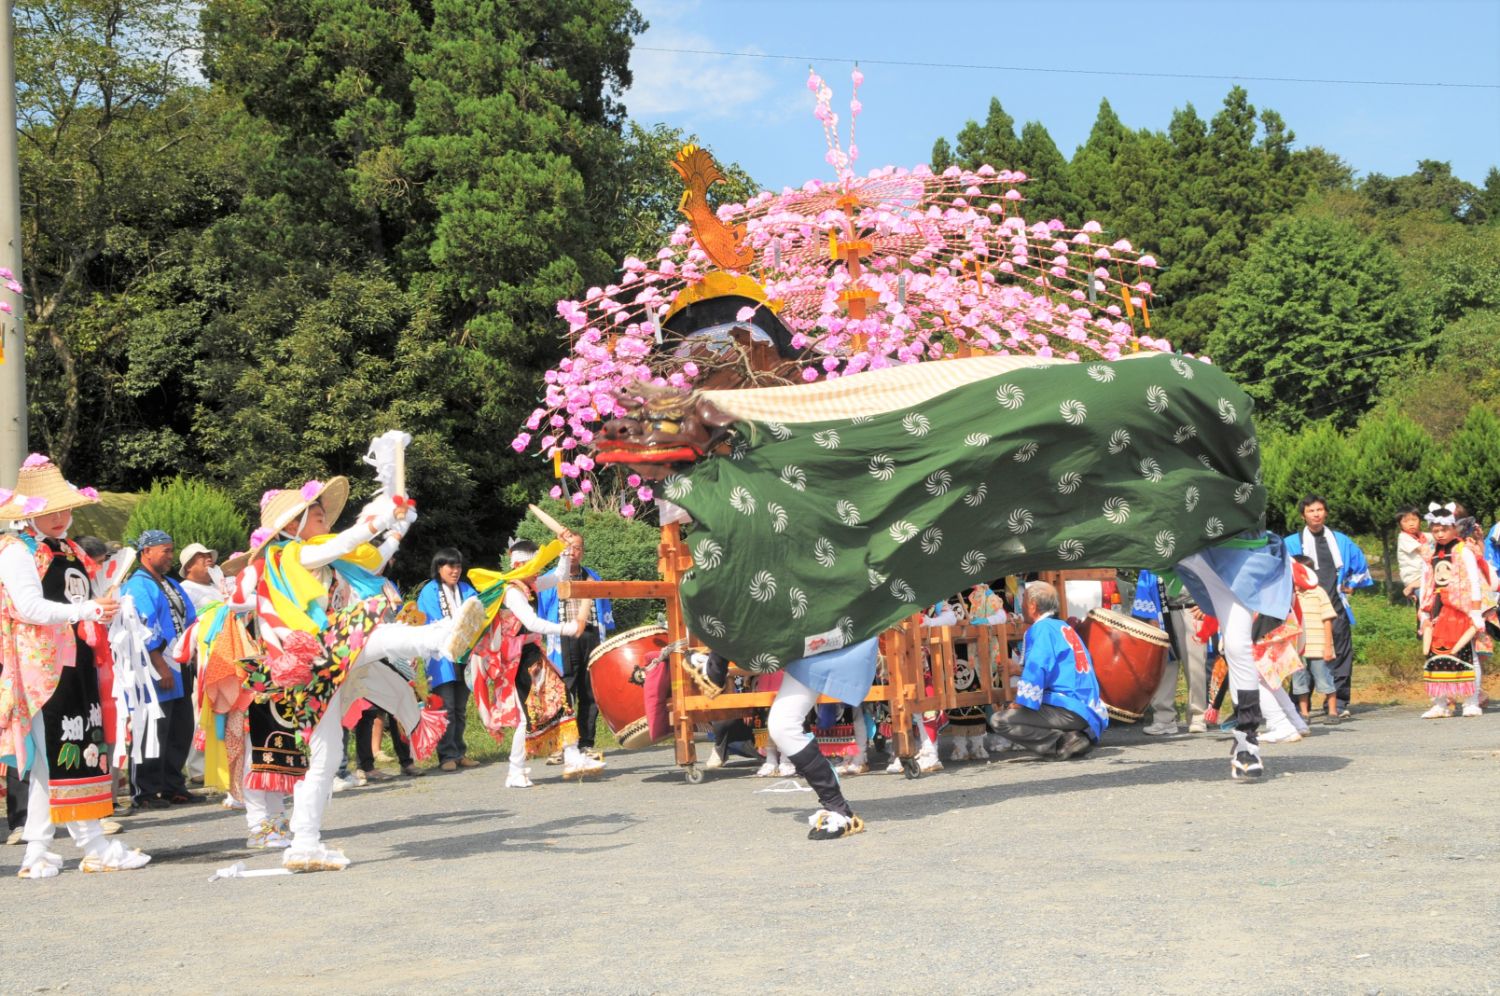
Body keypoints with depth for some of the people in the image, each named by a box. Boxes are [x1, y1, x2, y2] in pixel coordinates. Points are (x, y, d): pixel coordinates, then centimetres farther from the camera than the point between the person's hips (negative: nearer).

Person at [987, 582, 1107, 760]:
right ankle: (1076, 739, 6)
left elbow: (1035, 671, -16)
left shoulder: (1041, 629, -6)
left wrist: (1019, 705, -8)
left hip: (1068, 711, -9)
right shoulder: (1064, 627, 21)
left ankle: (1063, 742, -18)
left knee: (999, 721, -14)